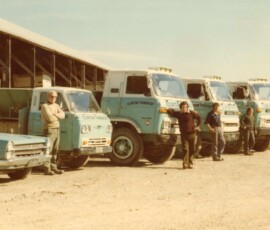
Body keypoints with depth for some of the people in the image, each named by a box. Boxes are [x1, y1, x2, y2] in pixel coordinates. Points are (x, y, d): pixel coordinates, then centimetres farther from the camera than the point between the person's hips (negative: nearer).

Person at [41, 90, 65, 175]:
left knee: (55, 150, 10)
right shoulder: (45, 106, -7)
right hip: (49, 130, -8)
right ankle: (47, 169, -11)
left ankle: (54, 167, 16)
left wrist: (54, 115, -10)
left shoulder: (56, 106, 18)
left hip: (57, 130, 8)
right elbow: (50, 118, -18)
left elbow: (62, 115, 6)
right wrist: (57, 116, -1)